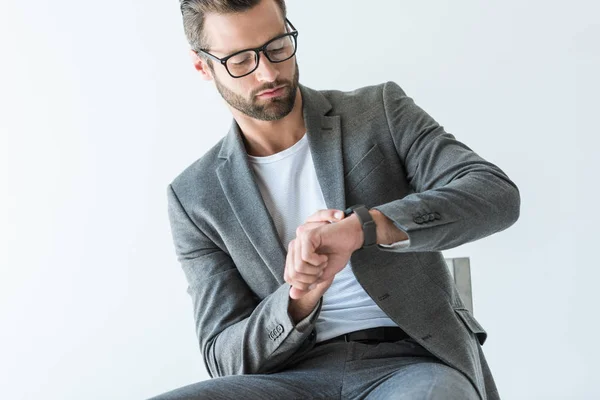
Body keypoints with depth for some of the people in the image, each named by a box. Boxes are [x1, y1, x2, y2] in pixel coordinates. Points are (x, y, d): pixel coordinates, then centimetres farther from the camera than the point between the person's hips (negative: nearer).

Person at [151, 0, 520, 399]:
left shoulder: (382, 111, 4)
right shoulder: (195, 197, 6)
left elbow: (497, 194, -10)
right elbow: (225, 359, 3)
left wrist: (358, 228, -25)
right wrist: (300, 297, -19)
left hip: (417, 364, -2)